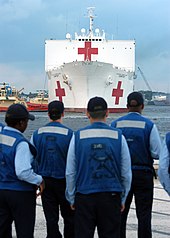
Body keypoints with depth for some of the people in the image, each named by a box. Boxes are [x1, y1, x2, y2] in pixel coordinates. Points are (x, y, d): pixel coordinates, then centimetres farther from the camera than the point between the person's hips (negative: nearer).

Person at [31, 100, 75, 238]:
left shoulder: (37, 134, -1)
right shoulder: (69, 134, -11)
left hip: (45, 181, 3)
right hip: (64, 180, -3)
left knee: (51, 217, 8)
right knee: (69, 216, 11)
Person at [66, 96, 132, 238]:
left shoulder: (78, 137, -3)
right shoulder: (118, 137, -2)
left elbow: (70, 173, 1)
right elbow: (126, 173, 3)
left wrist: (71, 198, 12)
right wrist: (123, 199, 15)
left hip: (84, 198, 0)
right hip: (111, 197, 0)